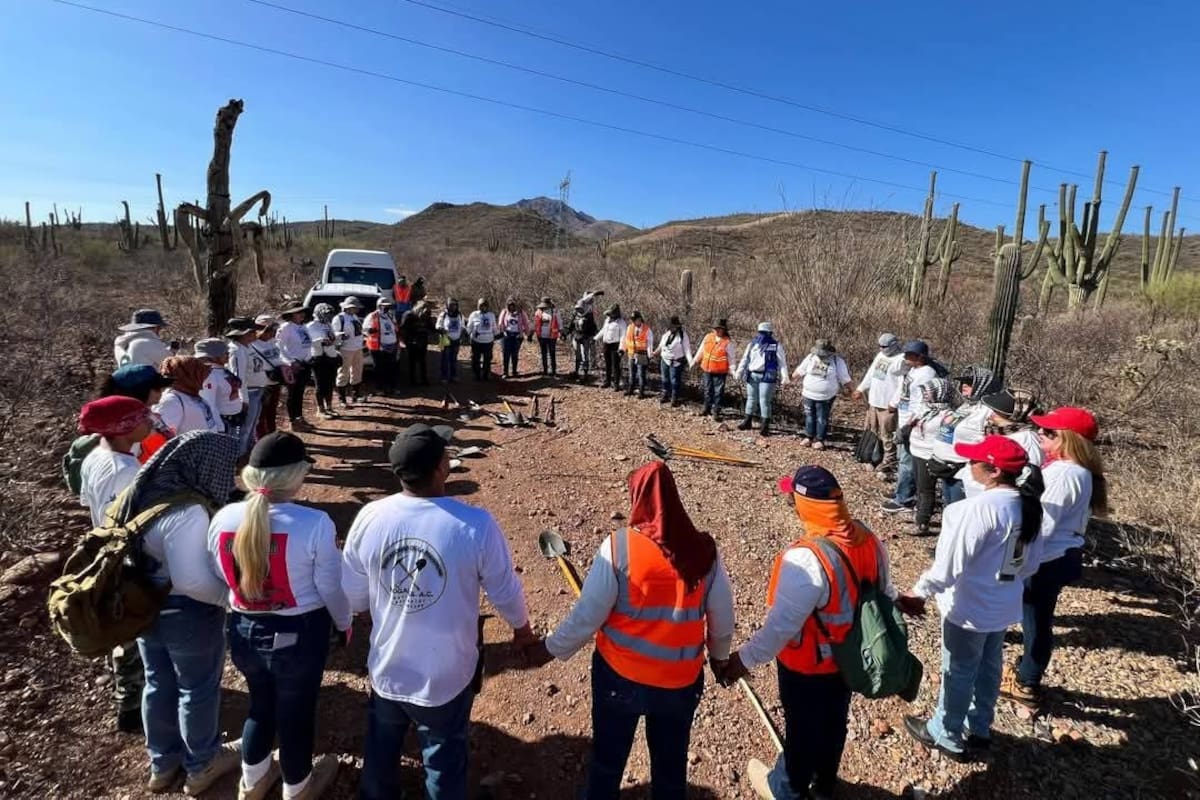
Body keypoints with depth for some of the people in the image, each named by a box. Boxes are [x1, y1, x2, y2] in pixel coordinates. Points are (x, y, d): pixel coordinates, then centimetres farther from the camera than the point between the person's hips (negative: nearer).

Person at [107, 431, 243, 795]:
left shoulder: (142, 493, -4)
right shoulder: (187, 511, -31)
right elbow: (192, 579, -32)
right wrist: (231, 595, -17)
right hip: (187, 614, -8)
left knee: (159, 684, 25)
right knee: (198, 688, 15)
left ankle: (162, 763, 45)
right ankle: (201, 767, 36)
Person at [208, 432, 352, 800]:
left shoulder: (223, 519, -12)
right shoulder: (315, 524, -26)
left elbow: (218, 578, 3)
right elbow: (331, 588, -15)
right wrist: (344, 623, 4)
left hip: (244, 631, 4)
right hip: (300, 634, -4)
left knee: (261, 704, 29)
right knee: (296, 711, 20)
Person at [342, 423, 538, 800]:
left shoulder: (370, 517, -17)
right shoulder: (476, 526, -26)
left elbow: (352, 598, -4)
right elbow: (506, 592, -12)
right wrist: (522, 628, 10)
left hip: (387, 671, 3)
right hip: (445, 677, -3)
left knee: (380, 758, 30)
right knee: (444, 767, 22)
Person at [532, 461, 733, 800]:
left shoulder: (618, 547, -21)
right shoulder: (704, 550, -12)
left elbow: (586, 616, -14)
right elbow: (723, 619, -1)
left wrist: (553, 648, 4)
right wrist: (719, 656, 20)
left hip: (620, 676, -2)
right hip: (681, 682, 2)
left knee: (607, 761, 23)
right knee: (671, 767, 24)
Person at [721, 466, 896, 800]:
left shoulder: (806, 559, -38)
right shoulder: (868, 539, -14)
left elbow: (781, 625, -31)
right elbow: (884, 593, 3)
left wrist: (744, 660, -18)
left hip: (808, 667, -7)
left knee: (802, 729, 19)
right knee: (834, 722, 28)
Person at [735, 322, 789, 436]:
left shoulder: (776, 345, -2)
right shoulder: (752, 344, 8)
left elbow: (782, 361, -4)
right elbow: (745, 359, 8)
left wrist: (784, 376, -13)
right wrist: (740, 372, 0)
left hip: (767, 376, -4)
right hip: (752, 375, 4)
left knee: (764, 401, -5)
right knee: (751, 399, 14)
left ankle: (765, 426, 4)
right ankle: (748, 421, 28)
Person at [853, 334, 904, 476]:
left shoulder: (900, 360, -16)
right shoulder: (880, 355, 10)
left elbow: (902, 384, -18)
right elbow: (870, 374, 18)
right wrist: (861, 389, 14)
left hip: (887, 404, -9)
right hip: (873, 400, 9)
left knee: (887, 436, -2)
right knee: (871, 432, 18)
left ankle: (887, 465, 5)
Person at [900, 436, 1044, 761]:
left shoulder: (979, 508, -29)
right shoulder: (1029, 505, -3)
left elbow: (950, 563, -26)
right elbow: (1031, 562, 8)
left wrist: (920, 593, -16)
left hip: (970, 608, -8)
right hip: (1005, 606, 8)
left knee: (958, 673, 11)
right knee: (988, 668, 24)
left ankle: (946, 736, 30)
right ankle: (978, 729, 43)